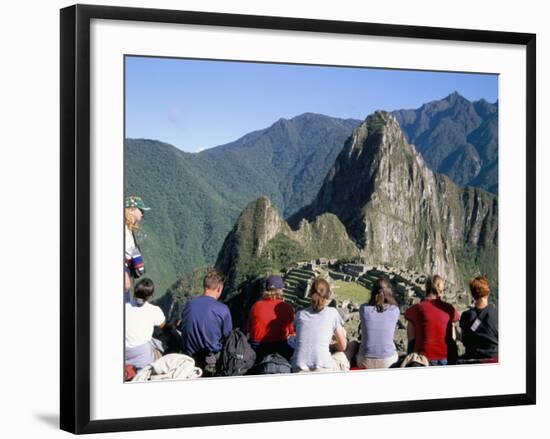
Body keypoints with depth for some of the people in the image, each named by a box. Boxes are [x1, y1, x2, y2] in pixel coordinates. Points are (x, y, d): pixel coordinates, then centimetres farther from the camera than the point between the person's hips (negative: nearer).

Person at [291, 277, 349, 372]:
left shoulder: (300, 314, 11)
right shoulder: (332, 313, 3)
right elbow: (342, 346, 11)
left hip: (298, 371, 3)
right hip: (322, 371, -3)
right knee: (341, 356, 29)